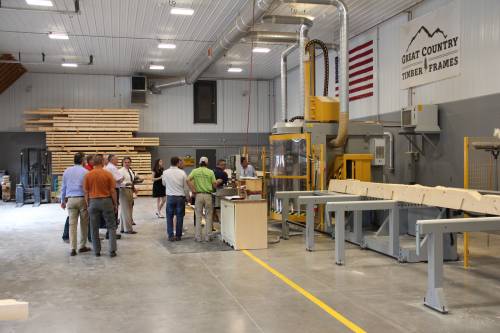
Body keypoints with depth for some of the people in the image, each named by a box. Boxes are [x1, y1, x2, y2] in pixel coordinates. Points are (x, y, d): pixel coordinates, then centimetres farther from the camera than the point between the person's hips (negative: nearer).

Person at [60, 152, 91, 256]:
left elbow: (63, 187, 14)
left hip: (70, 199, 4)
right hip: (82, 199, -3)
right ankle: (82, 246, 14)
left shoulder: (67, 171, 8)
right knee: (84, 224, 8)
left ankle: (72, 248, -2)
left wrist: (63, 201, 22)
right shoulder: (85, 172, -6)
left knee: (72, 224, 3)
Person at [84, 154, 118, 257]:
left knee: (94, 228, 10)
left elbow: (86, 192, 1)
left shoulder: (88, 175, -2)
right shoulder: (108, 174, -7)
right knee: (111, 226, 6)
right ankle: (112, 250, -1)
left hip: (93, 202, 2)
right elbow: (113, 191, -5)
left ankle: (97, 251, 14)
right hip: (106, 201, -2)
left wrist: (88, 204, 12)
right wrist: (115, 204, 4)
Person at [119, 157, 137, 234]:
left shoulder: (131, 171, 15)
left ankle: (123, 227, 18)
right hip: (124, 190, -9)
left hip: (130, 191, 9)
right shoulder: (121, 171, -11)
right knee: (125, 210, -6)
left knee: (129, 209, 11)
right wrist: (126, 183, -35)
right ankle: (128, 229, -2)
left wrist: (134, 188, 9)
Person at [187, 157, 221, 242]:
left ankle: (198, 237, 9)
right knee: (208, 216, 8)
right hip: (208, 195, -1)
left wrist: (193, 190, -4)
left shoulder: (195, 171, 5)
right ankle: (208, 236, 10)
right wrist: (218, 182, 21)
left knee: (198, 216, 7)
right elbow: (214, 185, 0)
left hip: (198, 195, 1)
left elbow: (188, 180, -10)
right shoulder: (210, 172, 2)